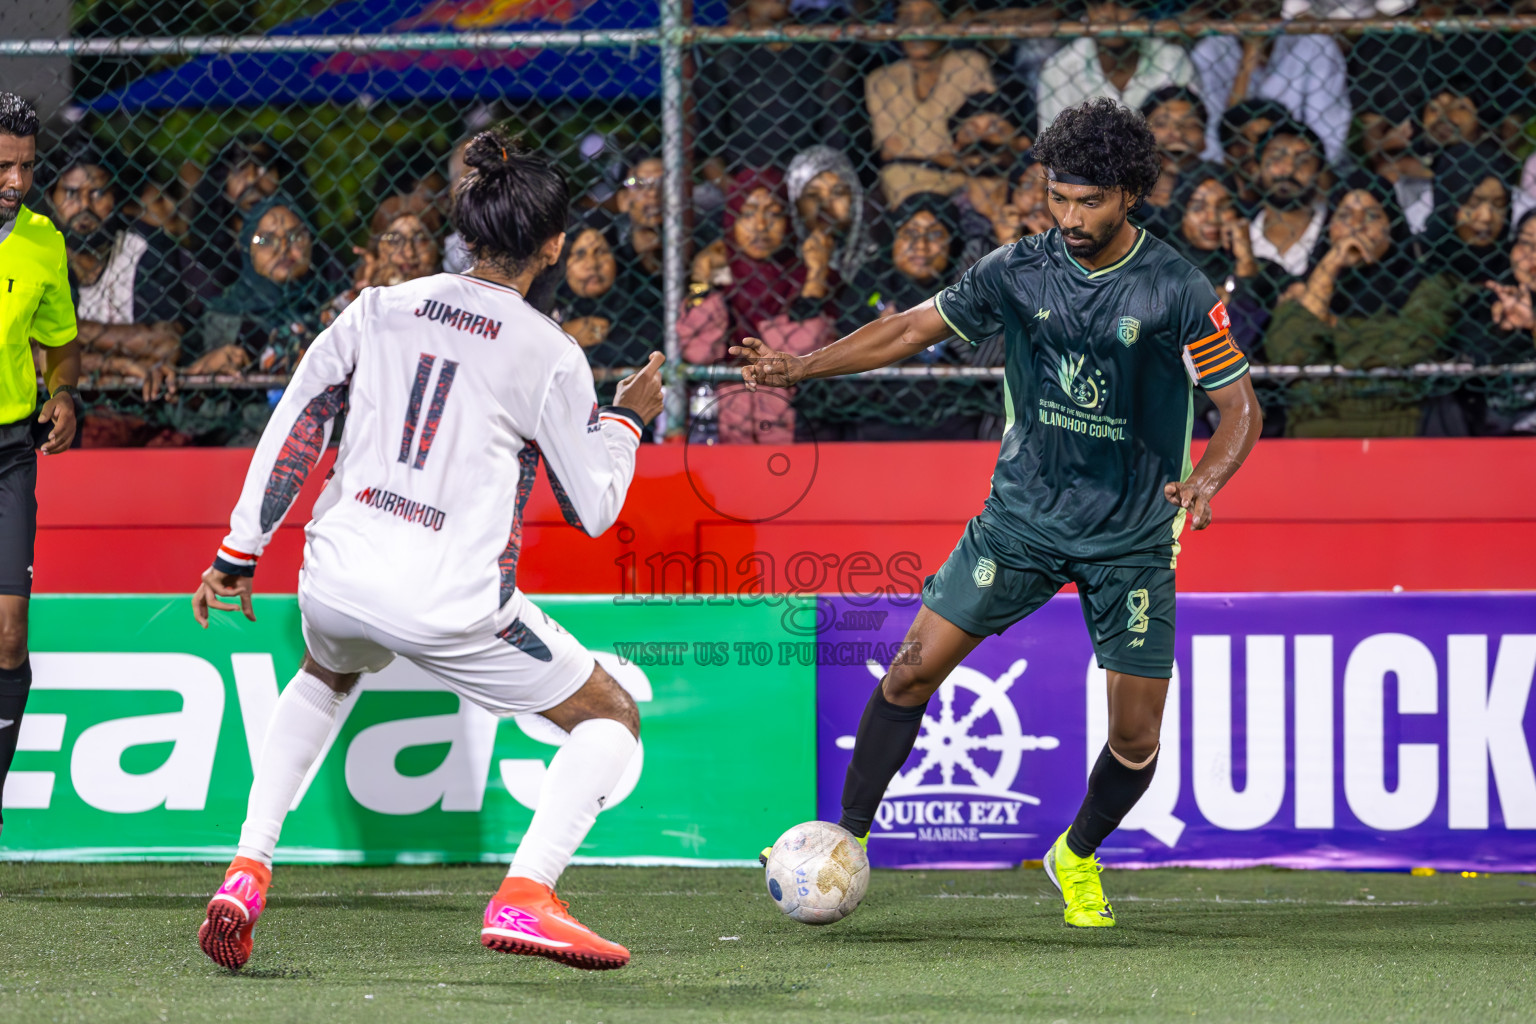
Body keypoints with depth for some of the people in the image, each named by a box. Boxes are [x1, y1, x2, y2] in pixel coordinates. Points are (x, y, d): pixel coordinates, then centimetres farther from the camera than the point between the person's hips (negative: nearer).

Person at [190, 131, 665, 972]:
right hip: (454, 604, -5)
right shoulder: (550, 357, -5)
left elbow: (291, 431, 9)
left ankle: (246, 873, 24)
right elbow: (593, 508, 3)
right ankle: (525, 896, -9)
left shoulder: (381, 309, 6)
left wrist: (238, 554, 17)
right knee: (610, 718, 13)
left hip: (336, 581, 5)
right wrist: (628, 419, 20)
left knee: (325, 675, 40)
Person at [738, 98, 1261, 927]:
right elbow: (916, 328, 5)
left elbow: (1240, 406, -7)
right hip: (1022, 514, 2)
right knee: (913, 667, -9)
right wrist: (800, 367, -5)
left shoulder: (1175, 292, -12)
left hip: (1130, 538, -2)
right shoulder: (1018, 271, -5)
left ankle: (1077, 857, 27)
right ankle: (847, 838, 3)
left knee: (1136, 737, -3)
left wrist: (1205, 479, -27)